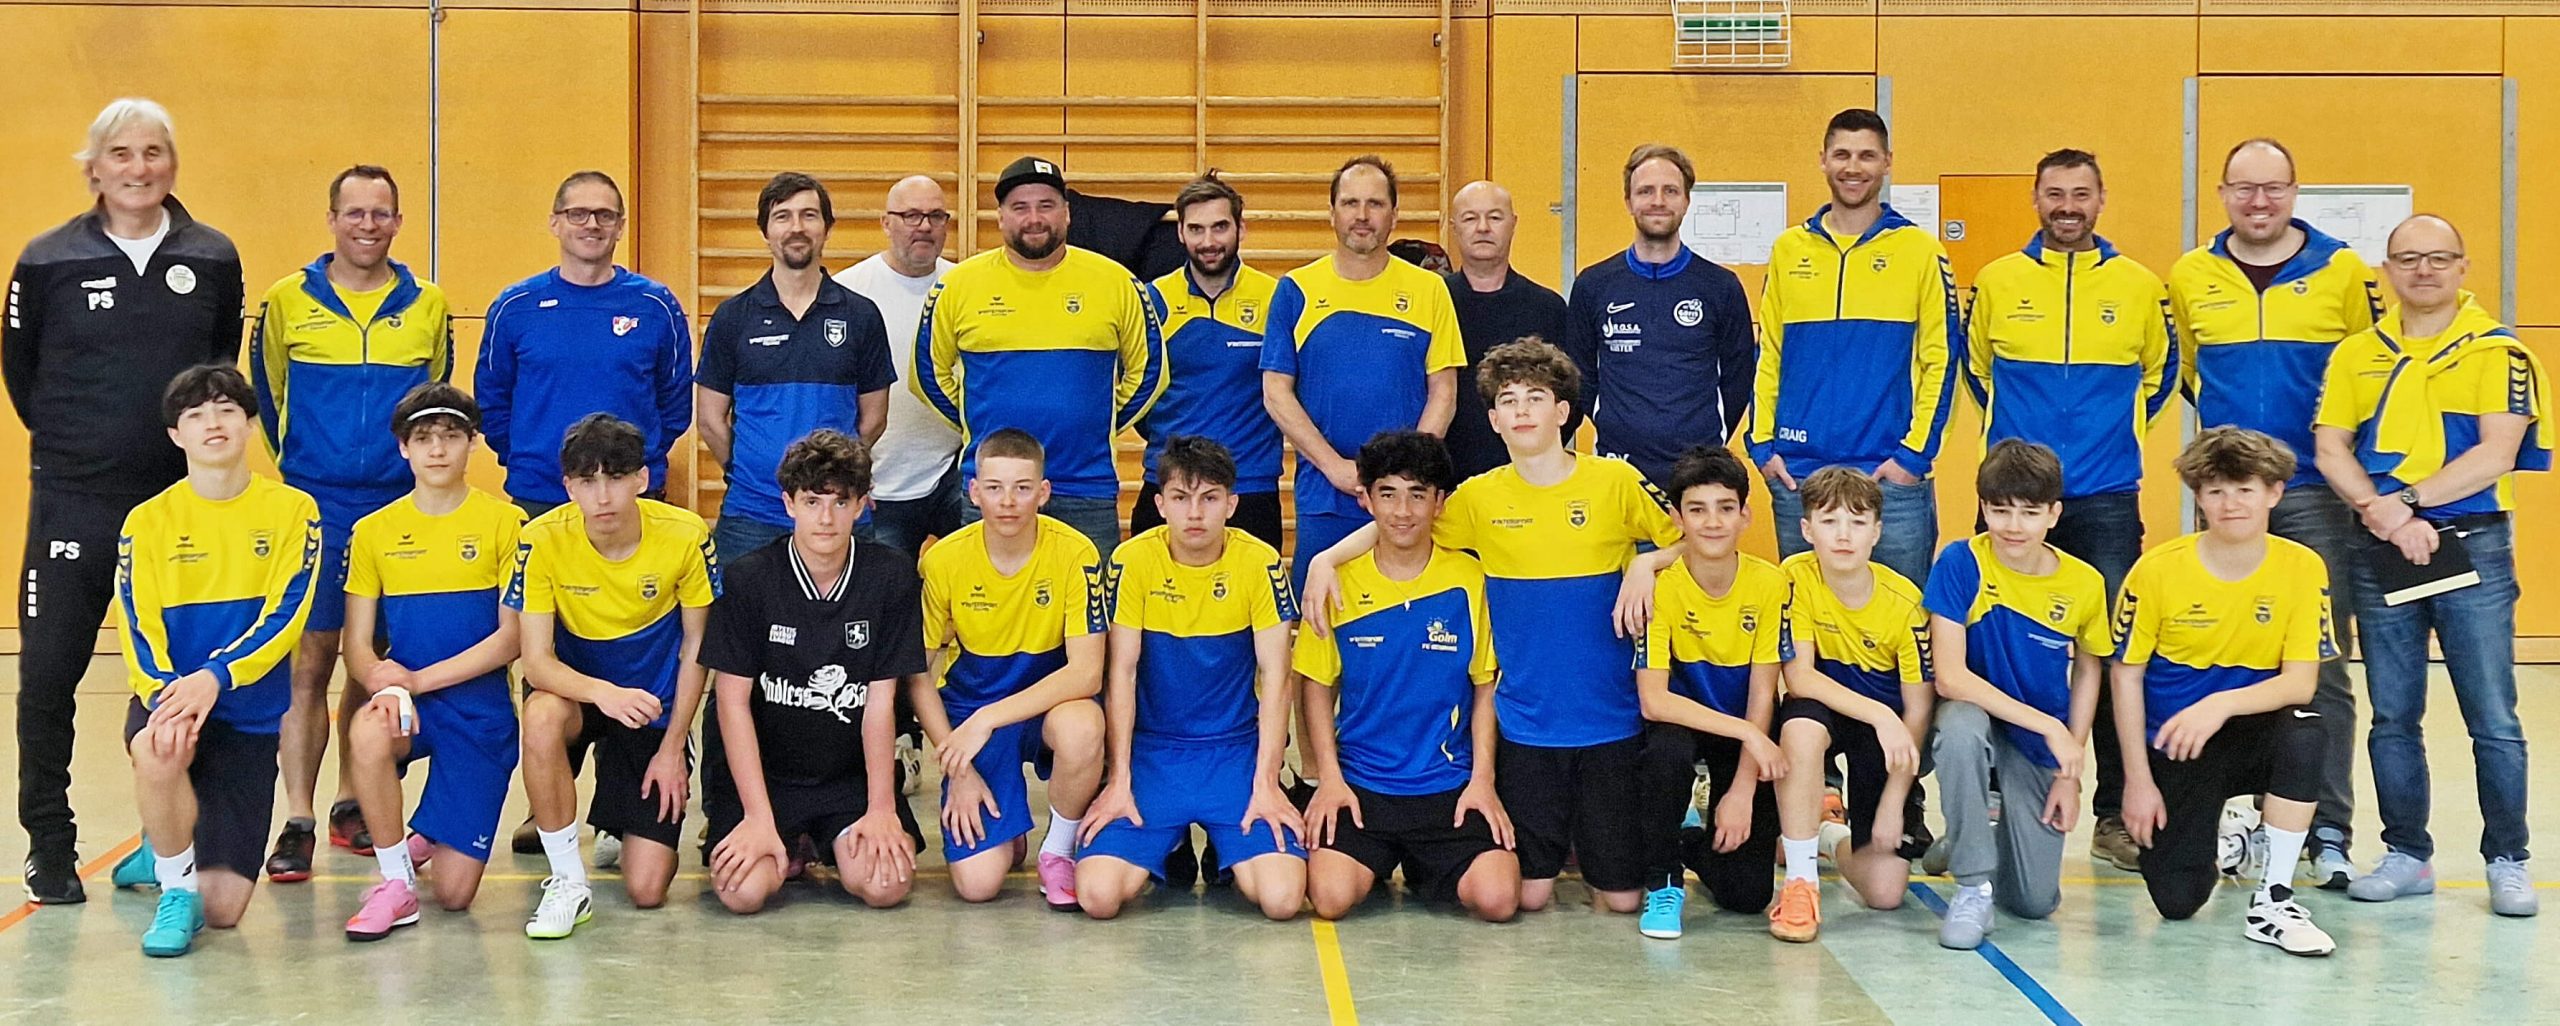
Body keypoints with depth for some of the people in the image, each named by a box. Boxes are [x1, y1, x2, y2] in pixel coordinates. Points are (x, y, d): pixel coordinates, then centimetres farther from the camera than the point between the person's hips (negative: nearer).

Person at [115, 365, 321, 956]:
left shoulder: (292, 511, -2)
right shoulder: (148, 521, 1)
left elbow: (285, 617, -10)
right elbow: (139, 631, -6)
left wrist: (216, 676, -26)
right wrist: (167, 695, -26)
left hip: (250, 713, 0)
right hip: (167, 697, 0)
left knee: (224, 909, -4)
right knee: (158, 749, -40)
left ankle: (171, 847, 33)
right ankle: (176, 890, -14)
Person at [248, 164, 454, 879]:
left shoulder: (427, 306, 6)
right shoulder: (288, 300, 2)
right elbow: (267, 393, 14)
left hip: (399, 508, 2)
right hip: (315, 506, -2)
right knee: (309, 660, -5)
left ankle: (351, 806, 20)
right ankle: (297, 823, -3)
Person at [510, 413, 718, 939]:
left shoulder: (685, 536, -17)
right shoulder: (543, 540, -19)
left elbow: (695, 647, -4)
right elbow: (536, 660, -20)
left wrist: (673, 746, -6)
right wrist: (602, 693, -41)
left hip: (656, 708, 0)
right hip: (577, 691, 0)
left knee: (647, 890, -9)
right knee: (541, 715, -40)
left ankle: (626, 827, 29)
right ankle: (568, 882, -21)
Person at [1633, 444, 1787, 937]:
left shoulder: (1770, 585, -15)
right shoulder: (1660, 586, -20)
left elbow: (1763, 694, -12)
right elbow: (1653, 700, -27)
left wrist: (1743, 790, -17)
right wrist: (1746, 731, -32)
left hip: (1749, 735, 1)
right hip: (1683, 724, -1)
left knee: (1748, 895, -11)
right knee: (1668, 743, -39)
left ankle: (1695, 843, 26)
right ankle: (1664, 883, -14)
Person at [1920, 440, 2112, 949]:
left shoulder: (2084, 583, -9)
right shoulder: (1961, 563, -18)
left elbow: (2087, 671, 6)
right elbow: (1950, 677, -22)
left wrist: (2071, 771, 0)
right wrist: (2047, 725, -24)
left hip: (2039, 749, 2)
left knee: (2036, 902, -6)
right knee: (1960, 728, -41)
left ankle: (1995, 833, 30)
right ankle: (1973, 885, -21)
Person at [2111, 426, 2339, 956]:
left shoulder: (2302, 568, -9)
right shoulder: (2157, 570, -12)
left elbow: (2300, 682, -13)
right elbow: (2125, 676, -4)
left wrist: (2222, 704, -32)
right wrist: (2138, 779, -8)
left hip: (2251, 737, 1)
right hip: (2174, 747, -1)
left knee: (2305, 729, -35)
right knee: (2176, 900, -13)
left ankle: (2272, 902, -19)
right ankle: (2225, 840, 26)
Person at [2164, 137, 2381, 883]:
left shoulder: (2341, 271, 1)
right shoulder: (2190, 276, 6)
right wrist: (2222, 416, 11)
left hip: (2315, 493, -2)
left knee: (2322, 664, -2)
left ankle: (2330, 832, 3)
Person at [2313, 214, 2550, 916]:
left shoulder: (2497, 351, -1)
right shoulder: (2356, 355, 10)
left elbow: (2496, 452, -11)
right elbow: (2331, 448, 2)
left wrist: (2407, 500, -15)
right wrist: (2386, 515, -13)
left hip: (2471, 547, -3)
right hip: (2380, 554, 3)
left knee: (2493, 719, -2)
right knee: (2393, 718, 8)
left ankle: (2507, 861, 9)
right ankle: (2407, 856, 18)